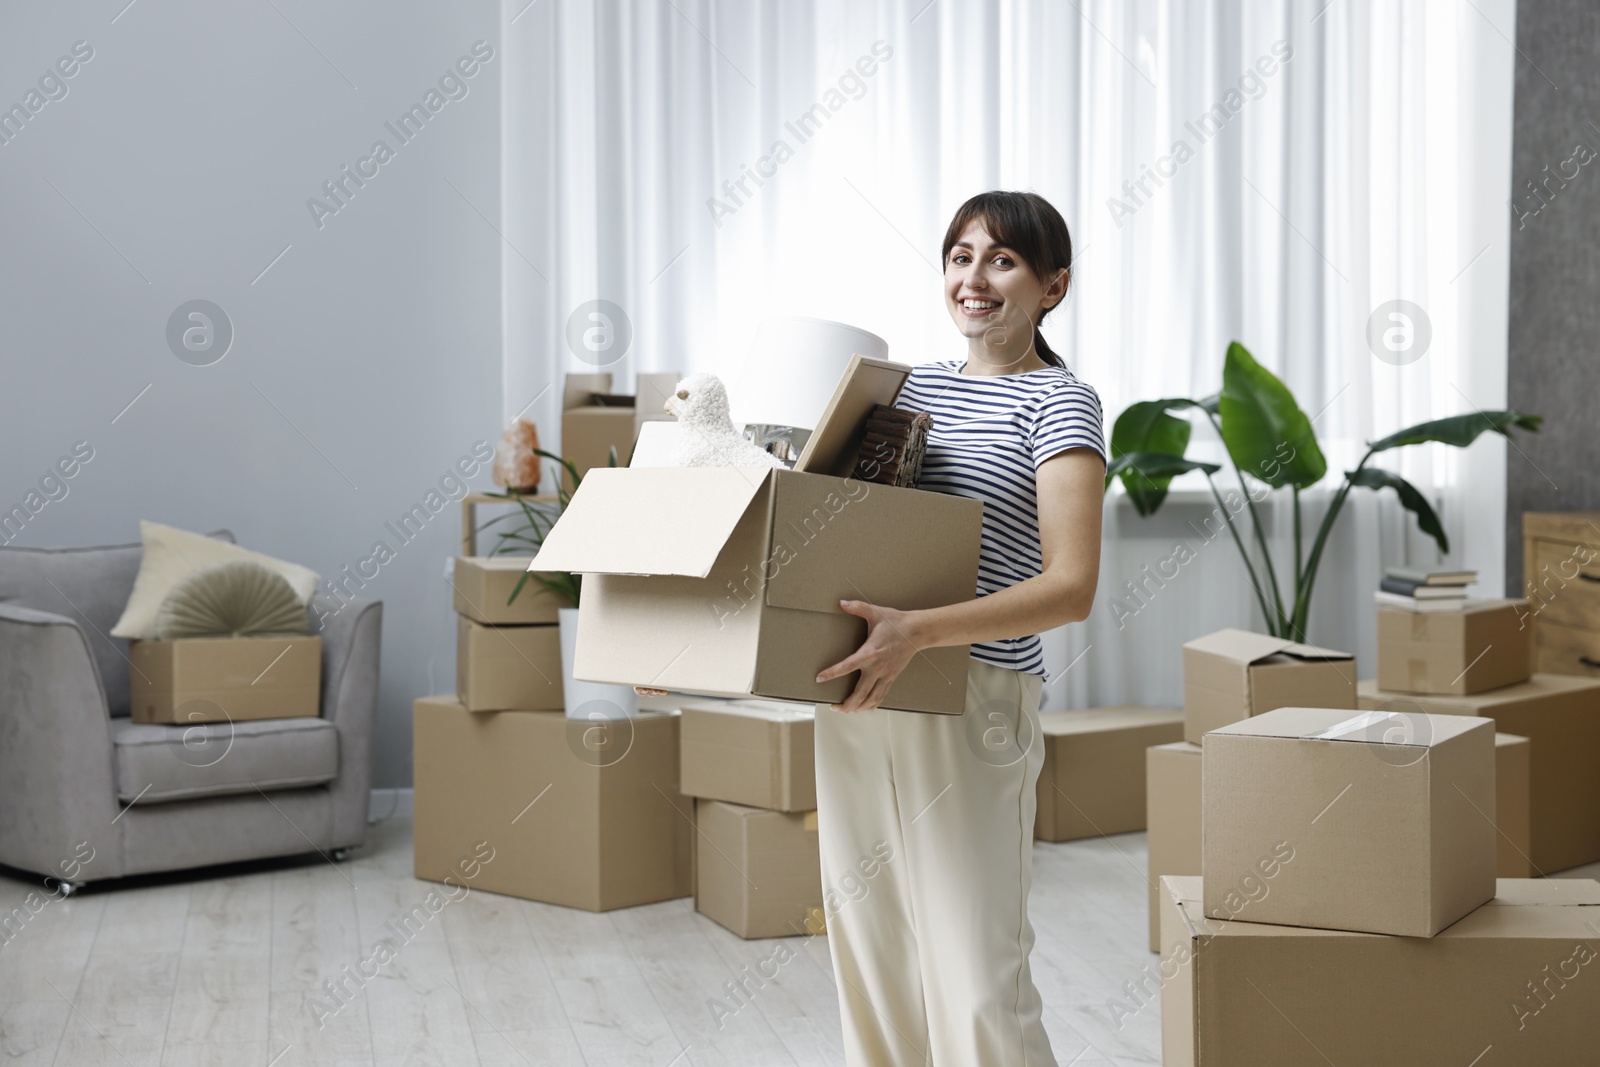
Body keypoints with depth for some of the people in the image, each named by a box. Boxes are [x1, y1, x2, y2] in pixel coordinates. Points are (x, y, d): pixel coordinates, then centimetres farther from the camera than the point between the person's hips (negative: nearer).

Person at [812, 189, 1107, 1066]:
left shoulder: (1059, 402, -5)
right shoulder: (913, 385, 15)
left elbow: (1070, 587, -16)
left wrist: (919, 631, -28)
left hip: (972, 701, -6)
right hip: (859, 696, 7)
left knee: (975, 980, -6)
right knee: (869, 960, 12)